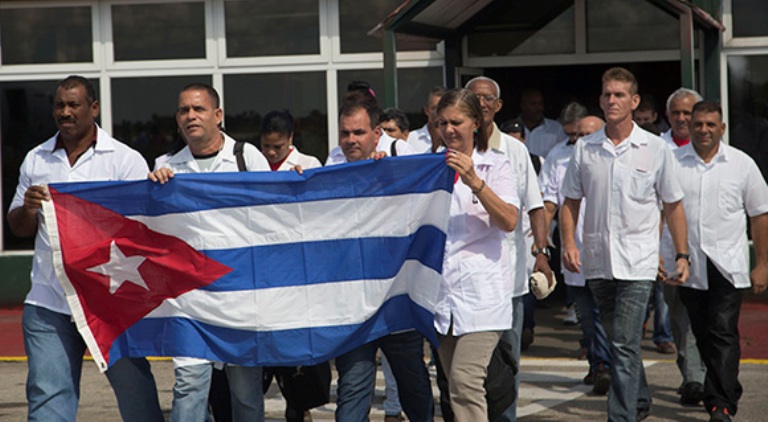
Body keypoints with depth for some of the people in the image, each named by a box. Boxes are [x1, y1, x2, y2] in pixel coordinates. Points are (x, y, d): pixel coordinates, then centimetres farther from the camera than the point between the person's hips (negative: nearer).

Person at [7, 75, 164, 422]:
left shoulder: (125, 159, 3)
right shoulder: (36, 160, 14)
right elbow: (18, 228, 17)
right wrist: (28, 208, -5)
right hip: (48, 303, 3)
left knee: (135, 390, 1)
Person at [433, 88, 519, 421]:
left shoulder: (496, 165, 1)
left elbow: (509, 221, -11)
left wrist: (474, 181, -21)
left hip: (481, 289, -5)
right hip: (440, 287, 5)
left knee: (465, 380, -16)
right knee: (455, 385, 8)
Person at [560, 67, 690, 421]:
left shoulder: (656, 149, 0)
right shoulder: (584, 149, 5)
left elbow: (672, 205, 7)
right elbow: (570, 201, 11)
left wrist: (682, 254, 5)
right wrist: (568, 242, -4)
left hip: (637, 262, -4)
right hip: (597, 261, 4)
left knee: (624, 344, -13)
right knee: (619, 342, 18)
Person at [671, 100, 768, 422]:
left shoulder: (742, 164, 3)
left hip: (727, 265, -2)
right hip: (688, 264, 2)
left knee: (723, 333, -11)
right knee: (703, 335, 10)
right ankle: (729, 390, 29)